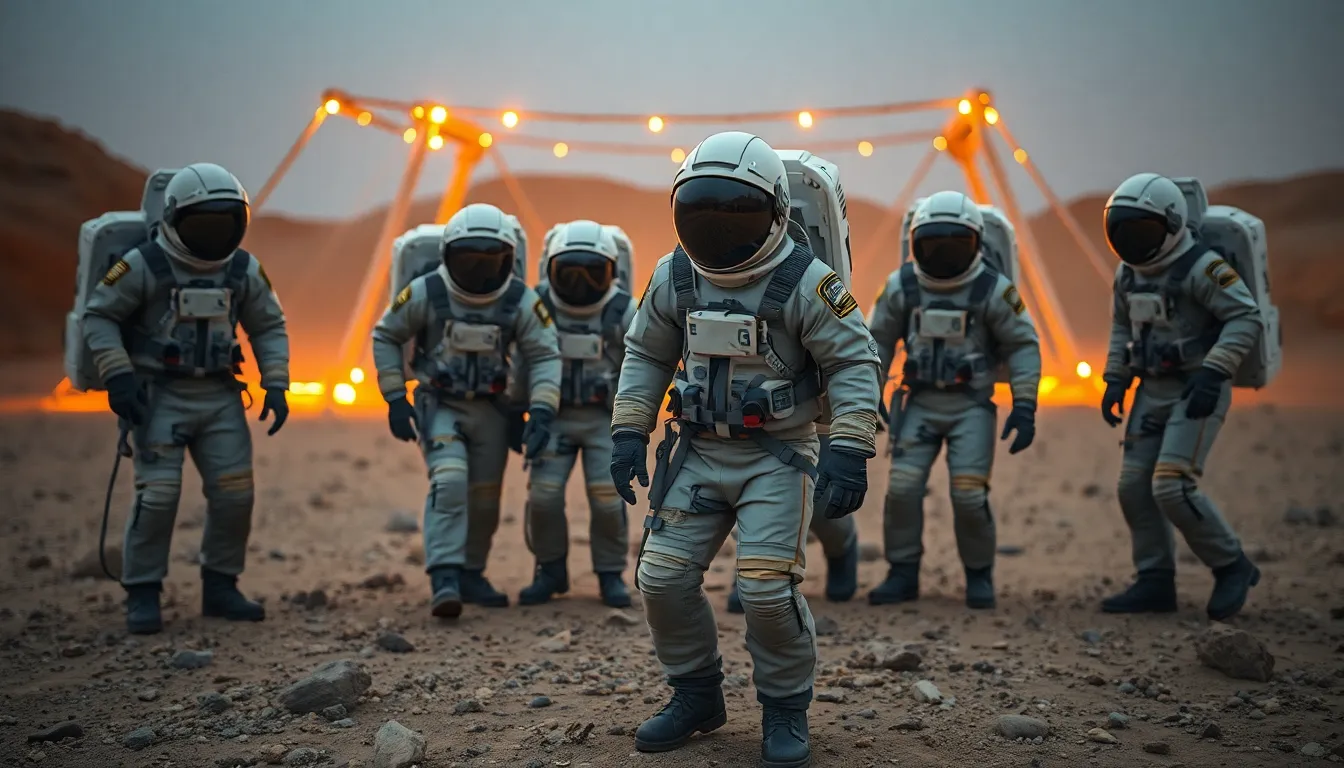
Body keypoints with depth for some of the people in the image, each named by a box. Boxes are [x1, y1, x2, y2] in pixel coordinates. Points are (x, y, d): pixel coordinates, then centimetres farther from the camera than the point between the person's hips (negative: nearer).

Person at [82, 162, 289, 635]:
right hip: (158, 396, -4)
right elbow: (98, 316, -6)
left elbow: (269, 327, 11)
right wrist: (117, 375, -16)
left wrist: (276, 385, 0)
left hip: (220, 396, 4)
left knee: (234, 493, 0)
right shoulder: (144, 265, -11)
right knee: (158, 494, -11)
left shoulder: (243, 270, 2)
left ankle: (219, 588, 15)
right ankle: (142, 596, 2)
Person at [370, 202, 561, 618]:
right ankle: (444, 580, -23)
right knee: (449, 482, -23)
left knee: (485, 497, 9)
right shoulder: (426, 292, -15)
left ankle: (471, 575, 28)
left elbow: (545, 356, -7)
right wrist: (395, 399, -7)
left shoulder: (521, 300, -11)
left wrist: (541, 411, -20)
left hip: (489, 408, 3)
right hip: (439, 405, -3)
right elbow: (385, 336, -2)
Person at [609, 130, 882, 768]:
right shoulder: (674, 277, 0)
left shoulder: (804, 283, -14)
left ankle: (786, 709, 13)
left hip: (778, 457, -5)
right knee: (663, 577, 1)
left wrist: (849, 450, -19)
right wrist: (628, 433, 4)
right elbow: (646, 355, 11)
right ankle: (696, 695, 23)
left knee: (767, 587, -12)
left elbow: (854, 363, -11)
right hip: (699, 453, 5)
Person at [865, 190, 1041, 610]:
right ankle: (903, 575, 10)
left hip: (971, 407, -2)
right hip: (919, 403, 2)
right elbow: (879, 340, 7)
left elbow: (1023, 345, -3)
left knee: (969, 494, -9)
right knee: (902, 489, -6)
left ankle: (979, 575, 13)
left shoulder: (993, 289, -8)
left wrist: (1024, 407, -10)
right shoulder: (901, 285, -3)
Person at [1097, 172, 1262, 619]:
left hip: (1199, 392, -8)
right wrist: (1115, 380, 11)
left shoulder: (1201, 267, -16)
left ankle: (1232, 567, 4)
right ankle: (1155, 583, 13)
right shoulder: (1128, 271, 7)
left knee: (1171, 486, -16)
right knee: (1134, 486, 3)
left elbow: (1246, 318, -20)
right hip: (1154, 391, 8)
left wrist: (1212, 372, -27)